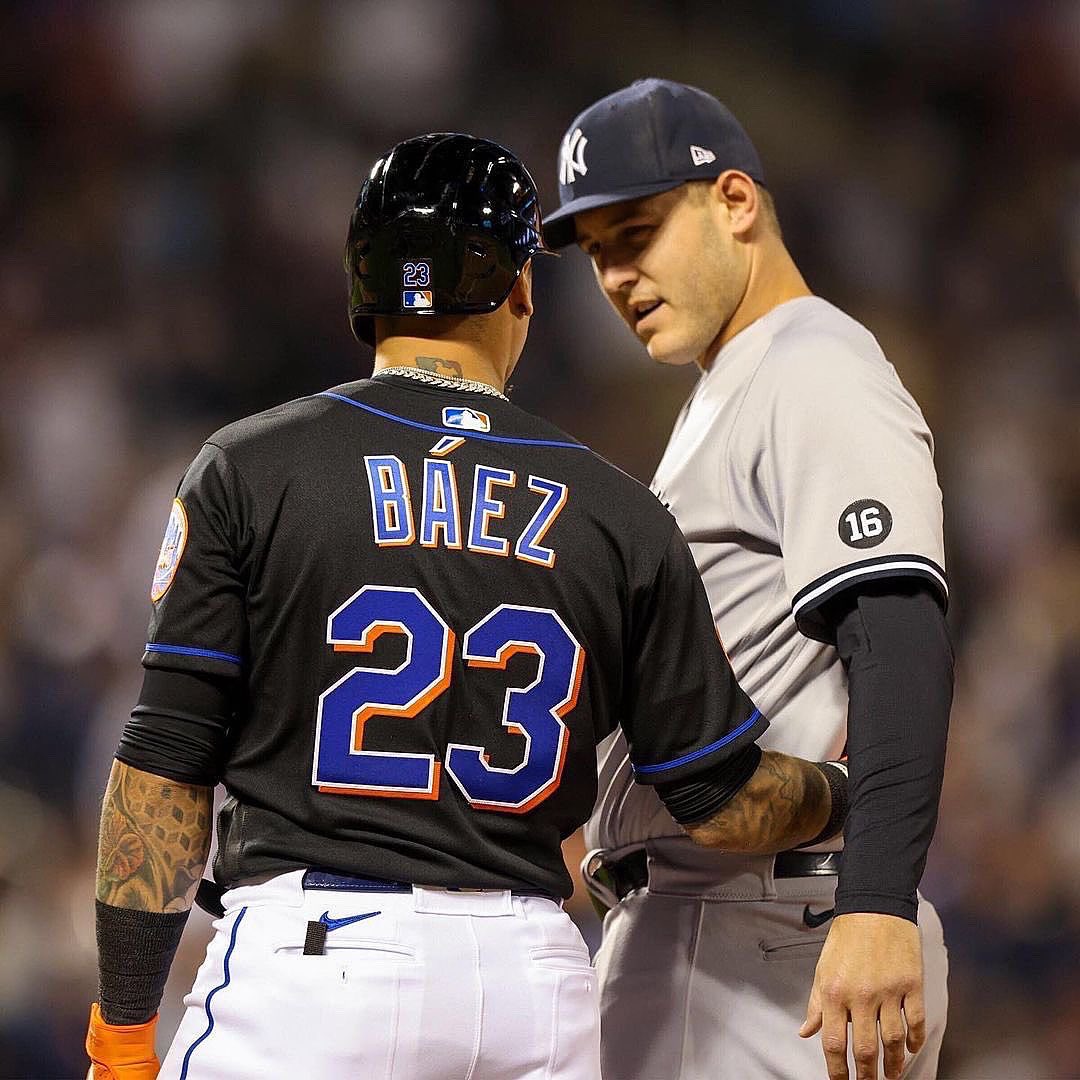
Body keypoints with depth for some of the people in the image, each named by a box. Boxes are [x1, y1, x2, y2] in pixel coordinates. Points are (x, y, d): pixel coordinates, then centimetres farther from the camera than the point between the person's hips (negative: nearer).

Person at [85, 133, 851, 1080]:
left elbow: (165, 766, -3)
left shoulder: (249, 470, 0)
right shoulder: (619, 516, 6)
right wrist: (845, 796, 29)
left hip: (311, 957, -3)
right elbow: (722, 804, 8)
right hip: (535, 988, 3)